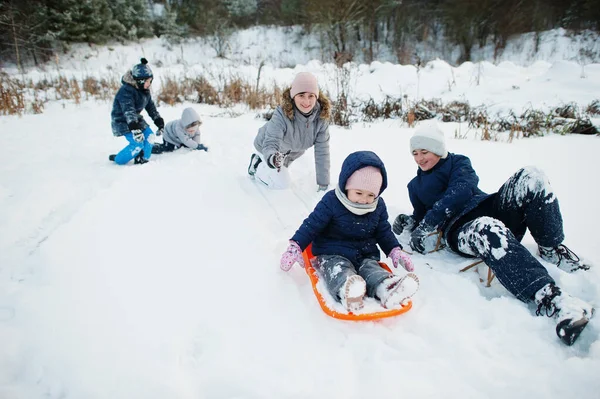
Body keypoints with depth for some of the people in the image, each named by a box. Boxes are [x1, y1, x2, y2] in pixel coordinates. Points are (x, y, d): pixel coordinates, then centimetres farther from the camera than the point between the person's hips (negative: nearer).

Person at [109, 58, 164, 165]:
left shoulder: (145, 90, 1)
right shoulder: (126, 91, -27)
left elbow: (150, 106, 11)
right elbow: (128, 110, -39)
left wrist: (159, 121, 6)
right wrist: (134, 127, -50)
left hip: (136, 119, 9)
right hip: (122, 121, -9)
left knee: (149, 136, -1)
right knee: (138, 144, -18)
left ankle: (142, 160, 14)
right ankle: (117, 160, 2)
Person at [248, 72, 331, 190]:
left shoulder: (321, 117, -31)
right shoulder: (282, 114, -41)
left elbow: (322, 151, -27)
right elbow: (271, 144, -46)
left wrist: (323, 183, -26)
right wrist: (272, 158, -71)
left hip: (292, 150, 5)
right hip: (266, 146, -5)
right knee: (281, 184, -6)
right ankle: (257, 168, 17)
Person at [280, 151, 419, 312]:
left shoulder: (379, 206, 2)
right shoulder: (331, 201, -13)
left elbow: (384, 232, 15)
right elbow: (312, 225, -9)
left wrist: (395, 251, 3)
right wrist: (295, 247, -15)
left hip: (366, 254, 4)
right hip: (333, 254, -4)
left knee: (372, 270, -27)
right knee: (339, 271, -35)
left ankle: (387, 289, -57)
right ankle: (347, 290, -67)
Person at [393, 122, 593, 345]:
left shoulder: (458, 162, 16)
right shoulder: (415, 186, 26)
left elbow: (461, 190, -6)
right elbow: (422, 215, 31)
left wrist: (426, 223, -16)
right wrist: (410, 222, 5)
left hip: (492, 210, 2)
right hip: (461, 232, -1)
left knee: (530, 177, -28)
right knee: (488, 229, -42)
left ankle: (552, 249, -12)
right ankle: (547, 296, -56)